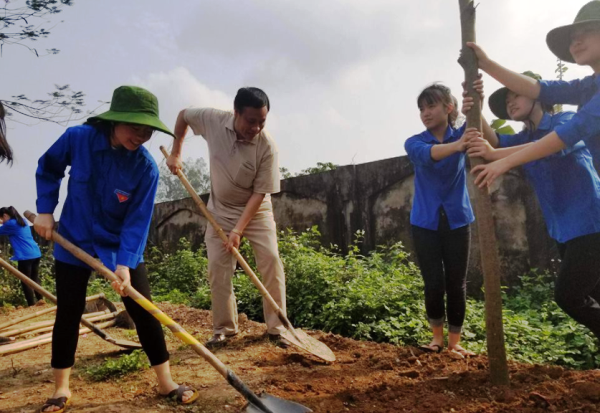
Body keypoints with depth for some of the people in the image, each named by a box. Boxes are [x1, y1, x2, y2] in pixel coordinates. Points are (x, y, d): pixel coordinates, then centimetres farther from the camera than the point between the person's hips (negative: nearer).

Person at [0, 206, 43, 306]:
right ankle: (40, 300, 16)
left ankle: (31, 305, 2)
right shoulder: (22, 221, 19)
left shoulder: (11, 224, -7)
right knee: (35, 279, 16)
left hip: (25, 256, -8)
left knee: (26, 282, 1)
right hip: (36, 254, 8)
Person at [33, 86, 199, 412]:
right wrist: (45, 210, -4)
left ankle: (165, 382, 13)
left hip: (123, 245, 0)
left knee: (143, 311, -1)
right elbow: (48, 169, 3)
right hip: (74, 241, 1)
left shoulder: (146, 168, -20)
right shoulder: (77, 138, -17)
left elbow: (138, 221, -18)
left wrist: (125, 263, -26)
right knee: (68, 313, 6)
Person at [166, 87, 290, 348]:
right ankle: (225, 329, 13)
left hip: (256, 210, -2)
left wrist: (238, 230, -25)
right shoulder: (213, 120, -19)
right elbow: (183, 115, 3)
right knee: (217, 267, -1)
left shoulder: (267, 147, -26)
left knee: (271, 261, -12)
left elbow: (259, 193, -22)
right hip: (220, 211, 2)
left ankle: (276, 328, -1)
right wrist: (176, 153, -1)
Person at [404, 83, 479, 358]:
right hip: (425, 222, 0)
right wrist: (456, 146, -50)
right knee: (434, 283, 2)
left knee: (457, 283, 4)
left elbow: (485, 139, -26)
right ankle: (437, 336, 23)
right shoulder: (414, 143, -3)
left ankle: (454, 341, 19)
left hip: (456, 220, 0)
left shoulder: (461, 135, -1)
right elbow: (426, 154, -28)